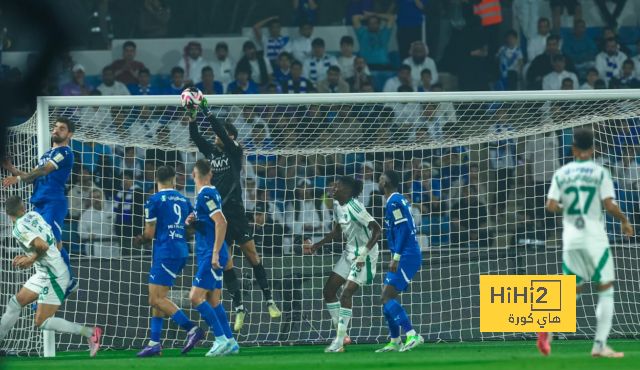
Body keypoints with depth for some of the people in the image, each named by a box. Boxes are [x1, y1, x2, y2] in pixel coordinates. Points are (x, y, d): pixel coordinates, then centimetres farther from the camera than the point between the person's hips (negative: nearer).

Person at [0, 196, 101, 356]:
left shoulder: (20, 229, -19)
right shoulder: (33, 215, 6)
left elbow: (43, 246, -30)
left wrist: (31, 259, -11)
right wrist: (28, 258, 10)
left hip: (53, 276, -9)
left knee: (41, 322, -6)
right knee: (15, 303, 14)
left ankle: (89, 333, -3)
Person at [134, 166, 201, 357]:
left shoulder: (154, 201, -4)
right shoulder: (184, 201, 14)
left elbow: (149, 234, -3)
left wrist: (141, 240, 17)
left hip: (165, 253, -8)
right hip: (182, 252, 8)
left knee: (156, 299, -11)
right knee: (158, 299, 11)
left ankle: (192, 329, -19)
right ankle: (154, 343, 7)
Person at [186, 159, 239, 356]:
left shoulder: (206, 195, -14)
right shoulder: (210, 194, 15)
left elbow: (221, 223, -24)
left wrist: (215, 254, -24)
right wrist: (193, 222, 6)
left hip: (210, 255, -10)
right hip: (208, 255, 10)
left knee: (196, 297, -12)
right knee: (213, 301, 11)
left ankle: (221, 339, -13)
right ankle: (230, 342, 12)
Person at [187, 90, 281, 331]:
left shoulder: (235, 152, -1)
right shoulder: (210, 152, 12)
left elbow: (222, 133, -15)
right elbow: (195, 136, 1)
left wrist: (207, 111, -18)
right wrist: (192, 114, -13)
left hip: (235, 213, -5)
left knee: (252, 256, -4)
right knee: (225, 265, 3)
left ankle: (269, 301, 4)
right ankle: (239, 308, 8)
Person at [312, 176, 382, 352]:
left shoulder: (354, 207, -23)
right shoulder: (337, 205, 5)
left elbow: (377, 229, -28)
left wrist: (364, 253, -33)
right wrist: (320, 243, 6)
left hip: (364, 256, -10)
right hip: (349, 253, 10)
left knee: (346, 293, -17)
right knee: (328, 291, 7)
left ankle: (339, 342, -14)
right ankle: (342, 335, 15)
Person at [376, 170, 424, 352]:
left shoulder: (394, 203, -12)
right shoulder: (399, 200, 18)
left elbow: (404, 229, -20)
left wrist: (396, 258, -23)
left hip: (406, 256, -10)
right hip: (409, 256, 10)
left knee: (386, 298, -15)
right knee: (386, 298, 12)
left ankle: (412, 336, -22)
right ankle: (395, 342, 15)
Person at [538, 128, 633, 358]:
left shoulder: (561, 173, 6)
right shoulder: (600, 173, -3)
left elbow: (551, 206, -2)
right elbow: (609, 205, -11)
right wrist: (624, 221, 7)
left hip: (571, 238, 3)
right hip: (595, 238, -3)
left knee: (573, 290, 14)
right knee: (606, 290, 6)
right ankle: (600, 345, -4)